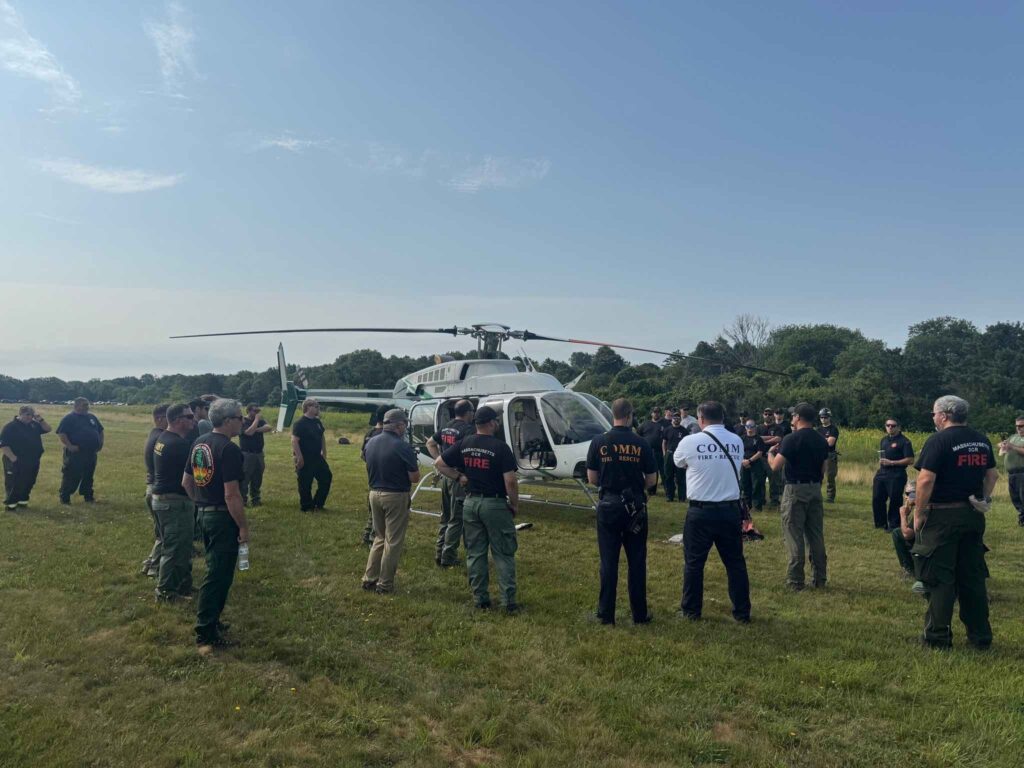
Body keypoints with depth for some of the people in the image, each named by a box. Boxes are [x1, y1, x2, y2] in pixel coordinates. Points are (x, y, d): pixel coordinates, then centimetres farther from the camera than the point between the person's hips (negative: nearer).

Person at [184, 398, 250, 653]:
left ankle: (210, 620, 33)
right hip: (222, 518, -9)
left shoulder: (199, 443, 7)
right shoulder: (229, 450, -20)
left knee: (217, 571, 22)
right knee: (218, 576, 0)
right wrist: (244, 527, -16)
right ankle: (206, 636, 7)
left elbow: (186, 482, 15)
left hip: (204, 515, 9)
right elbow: (231, 494, -23)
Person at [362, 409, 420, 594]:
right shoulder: (403, 447, -18)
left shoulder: (370, 443, 3)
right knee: (393, 542, 6)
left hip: (375, 494, 7)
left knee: (379, 538, 21)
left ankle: (369, 579, 23)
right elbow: (414, 478, -14)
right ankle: (385, 584, 13)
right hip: (396, 497, -6)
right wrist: (414, 464, 6)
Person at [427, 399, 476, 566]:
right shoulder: (468, 429, -15)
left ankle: (439, 553, 24)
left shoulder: (446, 427, 10)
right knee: (456, 520, 1)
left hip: (445, 476, 8)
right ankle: (448, 557, 4)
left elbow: (430, 443, 18)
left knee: (445, 517, 18)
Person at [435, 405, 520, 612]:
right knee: (503, 554, 4)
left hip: (471, 503, 5)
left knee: (475, 553, 13)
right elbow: (510, 481, -16)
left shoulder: (464, 444, 2)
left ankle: (480, 599, 18)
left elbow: (439, 463, 7)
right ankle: (509, 601, 6)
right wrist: (515, 504, -4)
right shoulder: (500, 447, -14)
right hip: (495, 504, -5)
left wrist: (459, 477, 9)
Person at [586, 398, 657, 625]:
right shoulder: (641, 444, -6)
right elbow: (651, 480, -1)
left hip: (608, 506, 0)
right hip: (635, 507, 0)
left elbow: (592, 479, -1)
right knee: (637, 561, 11)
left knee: (608, 561, 8)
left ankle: (606, 614, 14)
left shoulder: (599, 442, -5)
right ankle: (639, 614, 19)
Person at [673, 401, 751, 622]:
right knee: (735, 562, 13)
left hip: (700, 511, -3)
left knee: (694, 562, 10)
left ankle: (691, 610, 19)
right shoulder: (737, 442, 3)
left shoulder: (690, 442, -8)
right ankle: (742, 612, 21)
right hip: (731, 510, 3)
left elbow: (678, 462, 10)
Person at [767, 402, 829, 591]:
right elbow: (823, 469, 13)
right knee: (816, 536, 12)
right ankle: (820, 579, 19)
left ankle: (795, 581, 3)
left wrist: (770, 453, 4)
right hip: (815, 490, 6)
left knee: (795, 536, -1)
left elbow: (775, 466, -16)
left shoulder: (791, 439, -14)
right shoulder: (821, 440, 7)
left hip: (795, 490, -6)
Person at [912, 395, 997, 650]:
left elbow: (926, 480, -19)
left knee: (940, 578, 1)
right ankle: (981, 636, 22)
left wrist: (919, 514, -11)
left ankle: (938, 637, 8)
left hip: (942, 516, -7)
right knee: (973, 576, 15)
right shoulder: (982, 440, 9)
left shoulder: (938, 440, -15)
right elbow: (992, 474, 15)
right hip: (973, 515, 7)